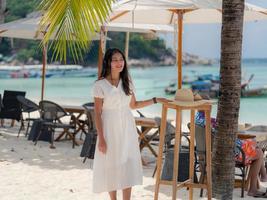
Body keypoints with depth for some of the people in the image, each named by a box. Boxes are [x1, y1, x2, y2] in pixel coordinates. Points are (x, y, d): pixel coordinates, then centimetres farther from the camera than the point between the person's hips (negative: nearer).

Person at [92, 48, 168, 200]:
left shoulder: (127, 83, 6)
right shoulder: (100, 85, -8)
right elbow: (98, 113, -8)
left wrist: (155, 100, 12)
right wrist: (101, 138, -11)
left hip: (127, 129, 4)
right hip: (110, 129, -4)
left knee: (128, 166, 2)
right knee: (111, 167, 4)